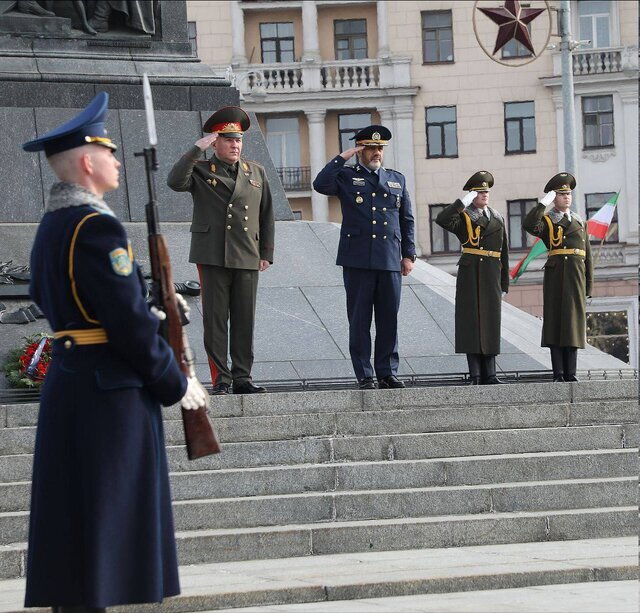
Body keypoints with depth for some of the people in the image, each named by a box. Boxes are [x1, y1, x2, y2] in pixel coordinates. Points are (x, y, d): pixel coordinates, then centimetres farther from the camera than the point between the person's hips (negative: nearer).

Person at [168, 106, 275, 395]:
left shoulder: (256, 172, 15)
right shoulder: (200, 171, 6)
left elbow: (267, 216, 17)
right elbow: (175, 182, -16)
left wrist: (266, 253, 11)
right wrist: (196, 150, -16)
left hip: (247, 259, 3)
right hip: (212, 257, -3)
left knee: (245, 320, 4)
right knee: (216, 319, -2)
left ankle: (242, 378, 9)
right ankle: (221, 379, 2)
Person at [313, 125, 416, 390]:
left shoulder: (397, 179, 17)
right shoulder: (346, 176, 7)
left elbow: (407, 220, 18)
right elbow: (321, 185, -14)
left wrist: (409, 255, 11)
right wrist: (342, 158, -10)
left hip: (390, 260, 3)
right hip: (358, 260, -3)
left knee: (389, 320, 4)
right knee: (360, 321, -1)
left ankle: (388, 373, 10)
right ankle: (364, 376, 2)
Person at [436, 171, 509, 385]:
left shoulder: (497, 218, 15)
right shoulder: (463, 217, 1)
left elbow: (504, 253, 16)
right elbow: (442, 220, -22)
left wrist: (504, 284, 12)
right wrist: (464, 202, -18)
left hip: (492, 274, 4)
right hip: (469, 272, -4)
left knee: (490, 321, 5)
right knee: (471, 320, -4)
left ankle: (489, 374, 9)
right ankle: (475, 375, -1)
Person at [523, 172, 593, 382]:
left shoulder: (580, 222, 17)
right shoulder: (546, 221, 7)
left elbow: (587, 256, 15)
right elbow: (529, 225, -19)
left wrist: (588, 286, 10)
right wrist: (543, 204, -16)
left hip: (576, 276, 3)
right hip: (555, 274, -3)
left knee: (573, 319, 1)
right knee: (555, 320, -4)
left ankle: (571, 373, 4)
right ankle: (558, 373, -2)